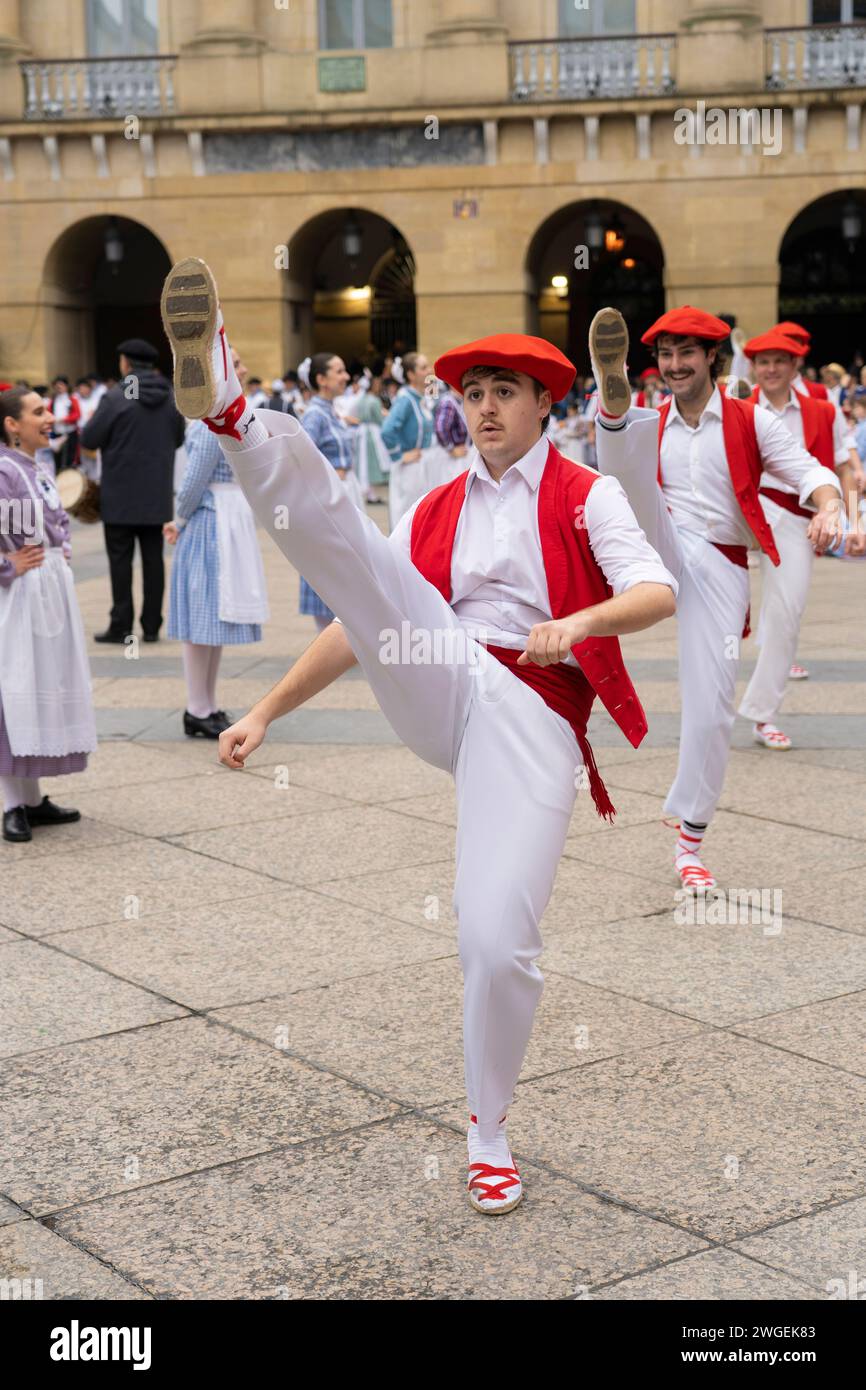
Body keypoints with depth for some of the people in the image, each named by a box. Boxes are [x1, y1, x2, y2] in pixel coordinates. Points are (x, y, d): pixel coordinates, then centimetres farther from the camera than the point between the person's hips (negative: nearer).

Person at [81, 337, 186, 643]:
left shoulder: (116, 397, -13)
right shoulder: (171, 397, 4)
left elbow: (89, 439, -10)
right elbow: (178, 439, 14)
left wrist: (92, 421, 10)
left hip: (120, 494, -4)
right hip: (157, 493, 5)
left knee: (120, 559, 1)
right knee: (153, 558, 8)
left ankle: (121, 626, 1)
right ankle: (152, 626, 10)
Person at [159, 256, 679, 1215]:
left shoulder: (585, 497, 9)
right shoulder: (438, 511, 20)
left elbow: (657, 594, -7)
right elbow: (367, 610, 18)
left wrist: (578, 621, -29)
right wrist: (266, 712, 12)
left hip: (532, 720, -3)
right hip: (442, 687, 3)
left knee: (499, 941, -12)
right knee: (338, 537, -20)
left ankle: (488, 1134, 11)